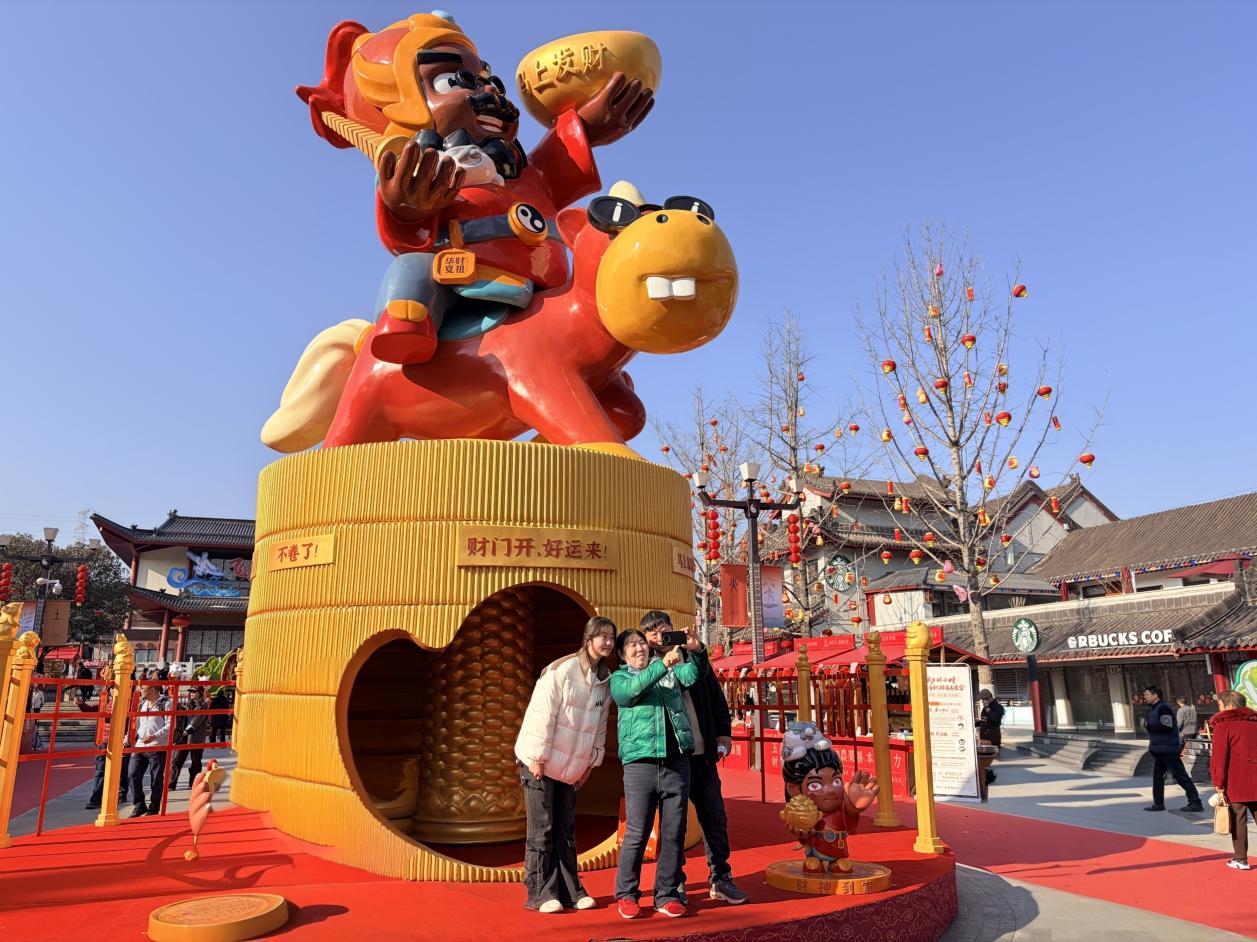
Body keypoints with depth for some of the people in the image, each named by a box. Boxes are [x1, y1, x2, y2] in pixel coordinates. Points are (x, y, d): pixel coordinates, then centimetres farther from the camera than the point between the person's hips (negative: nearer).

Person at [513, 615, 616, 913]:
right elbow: (541, 715, -18)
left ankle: (569, 890, 20)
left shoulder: (606, 679, 3)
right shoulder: (561, 670, -17)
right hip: (541, 762, -6)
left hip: (571, 767, 6)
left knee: (566, 830, 12)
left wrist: (591, 763, 8)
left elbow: (600, 725, 10)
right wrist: (538, 758, -17)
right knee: (542, 830, 0)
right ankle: (540, 894, 10)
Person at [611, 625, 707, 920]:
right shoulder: (619, 678, 8)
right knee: (636, 834, -1)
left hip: (677, 761, 3)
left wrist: (697, 651, -22)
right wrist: (663, 664, -24)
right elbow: (634, 689, -13)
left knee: (674, 834, 6)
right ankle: (626, 894, 15)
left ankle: (667, 895, 17)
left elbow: (693, 674, -2)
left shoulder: (671, 670, 16)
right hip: (640, 763, -2)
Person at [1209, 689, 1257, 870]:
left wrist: (1219, 782, -7)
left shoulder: (1223, 725, -7)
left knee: (1238, 819, 2)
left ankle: (1240, 859, 7)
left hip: (1235, 783, -5)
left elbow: (1219, 757, -12)